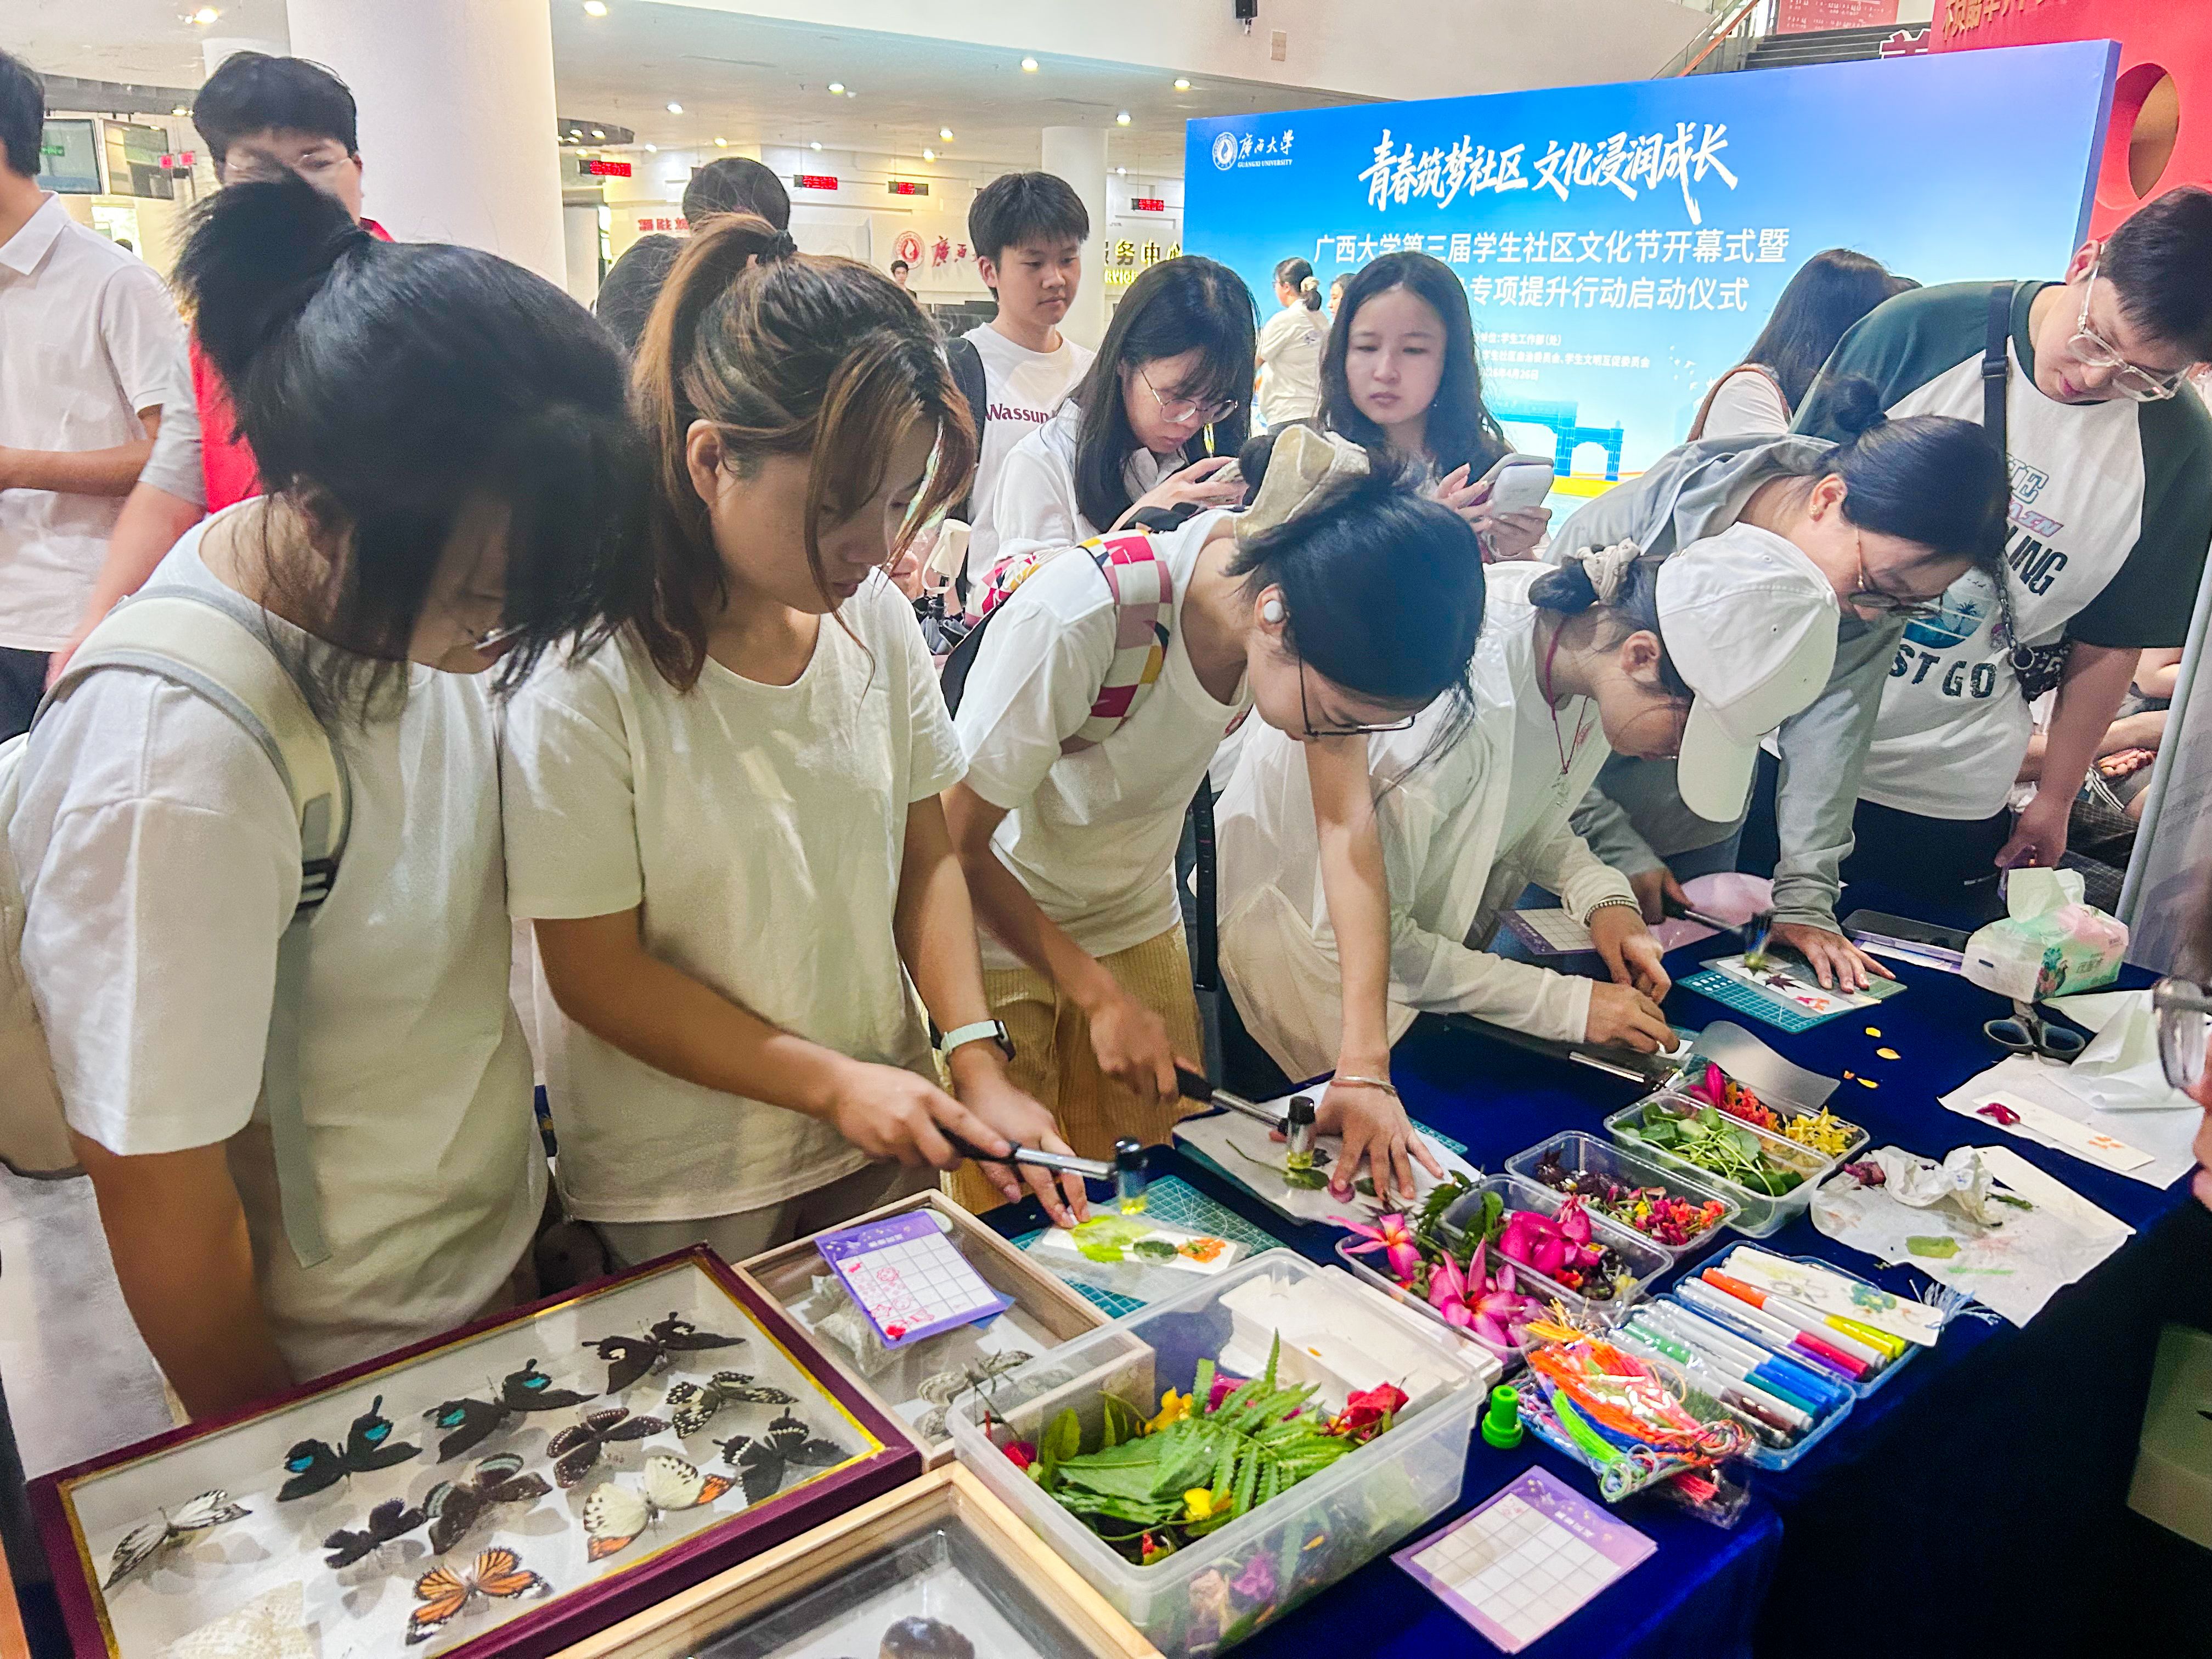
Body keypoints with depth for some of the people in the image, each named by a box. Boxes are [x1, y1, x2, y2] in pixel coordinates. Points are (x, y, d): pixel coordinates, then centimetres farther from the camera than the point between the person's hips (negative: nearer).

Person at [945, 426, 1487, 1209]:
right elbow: (959, 844, -24)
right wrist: (1100, 996, -22)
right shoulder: (1068, 621, -36)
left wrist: (1365, 1064, -23)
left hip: (1139, 921, 5)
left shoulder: (1333, 616, -20)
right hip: (995, 925, -4)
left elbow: (1346, 820, -17)